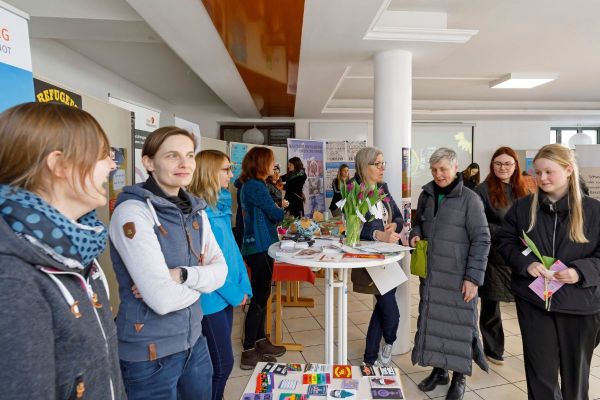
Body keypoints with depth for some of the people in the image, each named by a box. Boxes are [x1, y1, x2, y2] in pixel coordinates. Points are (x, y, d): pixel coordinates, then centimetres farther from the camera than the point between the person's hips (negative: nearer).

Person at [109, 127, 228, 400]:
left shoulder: (195, 210, 1)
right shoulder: (132, 210, -20)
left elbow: (220, 270, -3)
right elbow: (163, 299, -26)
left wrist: (182, 275, -21)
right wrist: (200, 277, -8)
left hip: (193, 340, 6)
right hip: (149, 352, -6)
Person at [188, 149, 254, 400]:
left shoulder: (221, 205, 6)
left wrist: (243, 286, 5)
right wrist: (234, 293, -12)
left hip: (225, 295, 8)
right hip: (211, 298, -8)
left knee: (219, 361, 19)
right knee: (222, 363, 4)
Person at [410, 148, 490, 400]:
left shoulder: (470, 199, -9)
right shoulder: (426, 195, 7)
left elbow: (481, 240, -9)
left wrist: (473, 277, -14)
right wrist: (416, 234, -1)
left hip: (458, 276, -5)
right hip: (430, 273, 5)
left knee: (458, 323, 6)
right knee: (431, 320, 12)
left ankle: (459, 377, 25)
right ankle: (439, 370, 31)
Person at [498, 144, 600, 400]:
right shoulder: (523, 207, -1)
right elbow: (506, 242, 5)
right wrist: (526, 263, -13)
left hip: (579, 304, 0)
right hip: (533, 302, 0)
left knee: (575, 371, 19)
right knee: (540, 373, 9)